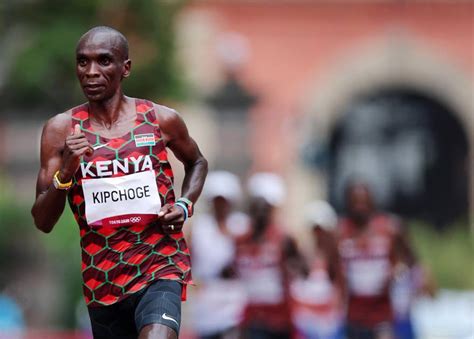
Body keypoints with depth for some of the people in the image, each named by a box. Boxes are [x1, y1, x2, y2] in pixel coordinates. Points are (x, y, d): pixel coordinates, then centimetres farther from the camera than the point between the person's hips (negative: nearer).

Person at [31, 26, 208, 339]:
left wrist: (185, 205, 1)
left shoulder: (162, 120, -2)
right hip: (101, 278, 3)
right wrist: (65, 172, -20)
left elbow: (197, 162, 20)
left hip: (160, 266, -3)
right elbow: (43, 223, -3)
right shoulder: (61, 130, -2)